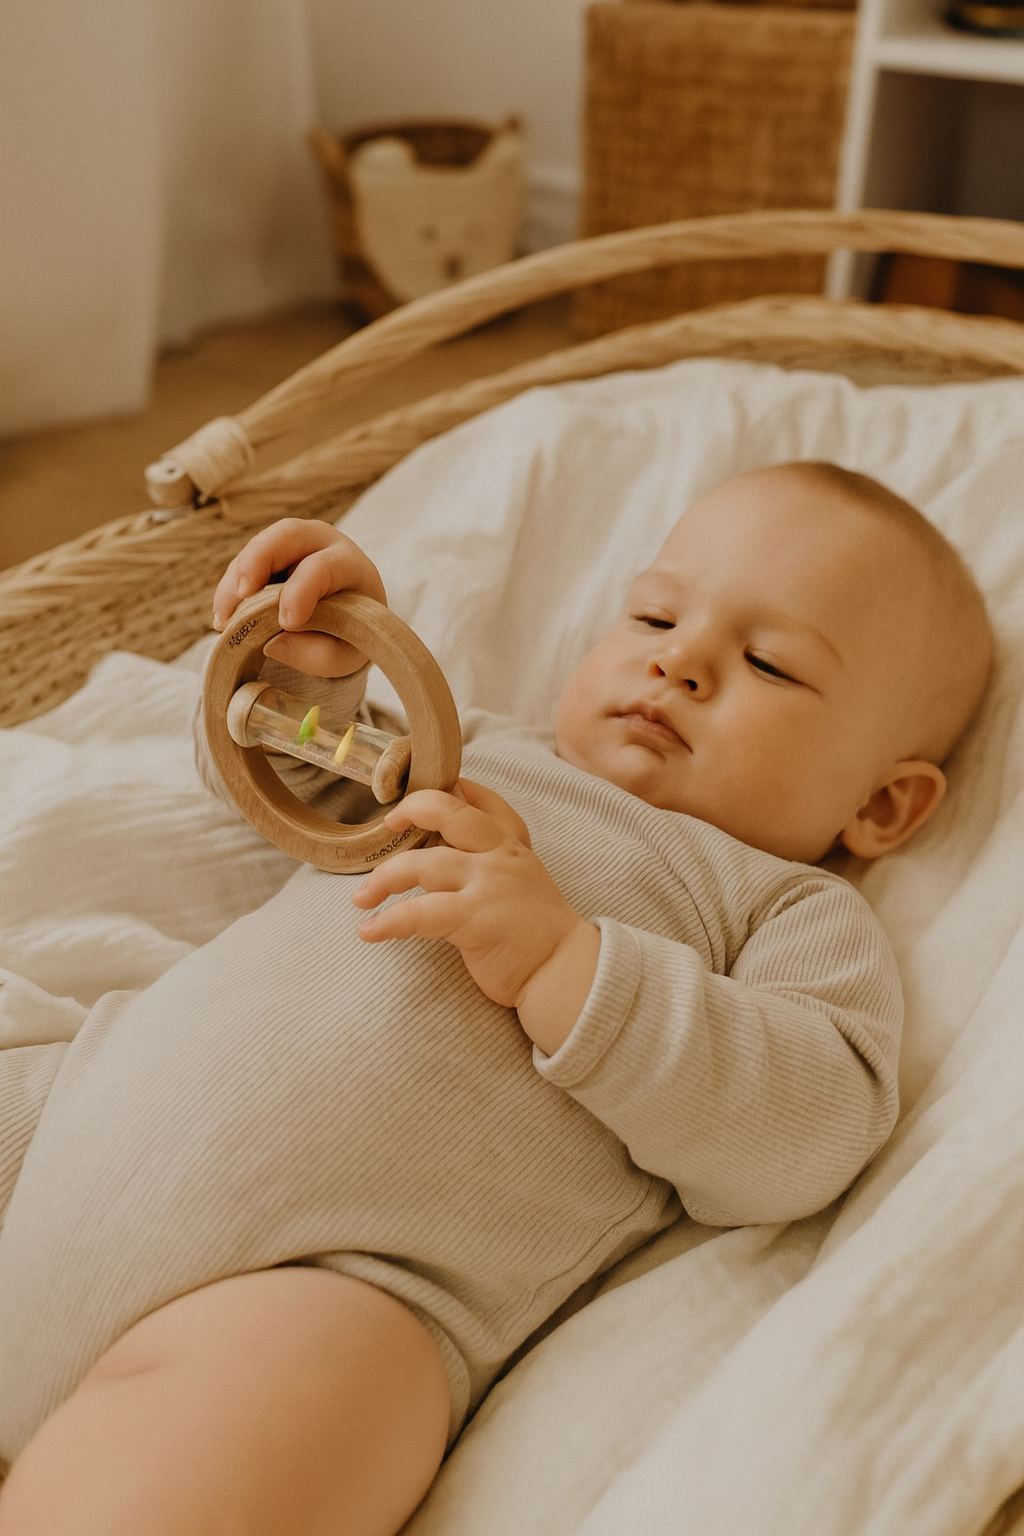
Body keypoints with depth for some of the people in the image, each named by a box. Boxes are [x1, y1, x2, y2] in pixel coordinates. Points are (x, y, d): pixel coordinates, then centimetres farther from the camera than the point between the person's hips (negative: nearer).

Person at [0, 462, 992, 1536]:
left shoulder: (800, 913, 11)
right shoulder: (482, 753, 24)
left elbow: (806, 1140, -7)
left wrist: (558, 959, -16)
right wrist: (311, 667, 12)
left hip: (333, 1274, -6)